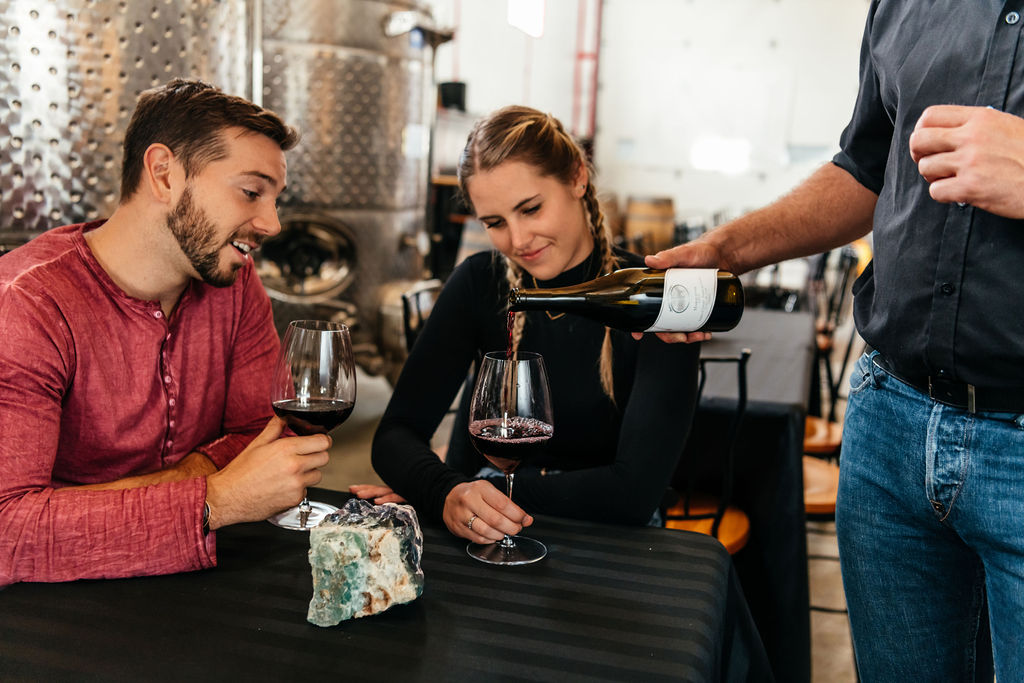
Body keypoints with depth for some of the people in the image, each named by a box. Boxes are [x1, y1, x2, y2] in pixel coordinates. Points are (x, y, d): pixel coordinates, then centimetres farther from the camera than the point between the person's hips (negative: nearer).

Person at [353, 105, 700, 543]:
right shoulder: (479, 284, -3)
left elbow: (637, 491, -19)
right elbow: (396, 433, -10)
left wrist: (493, 490, -21)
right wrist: (447, 493, -30)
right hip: (486, 541, 3)